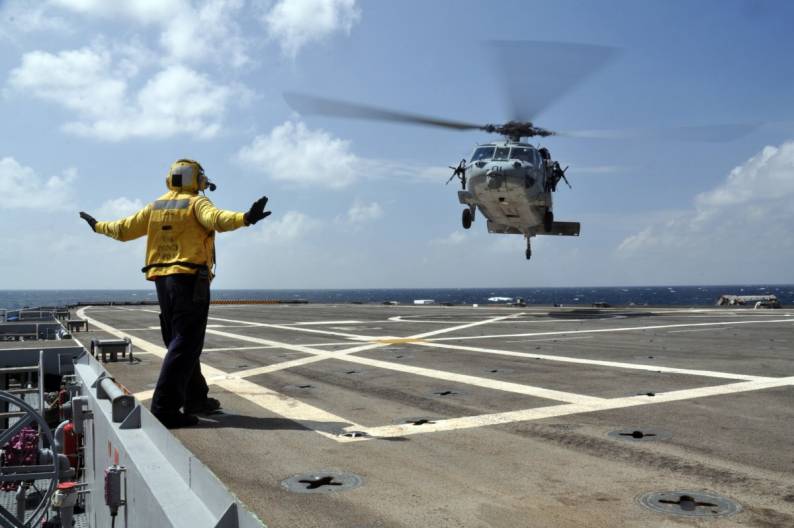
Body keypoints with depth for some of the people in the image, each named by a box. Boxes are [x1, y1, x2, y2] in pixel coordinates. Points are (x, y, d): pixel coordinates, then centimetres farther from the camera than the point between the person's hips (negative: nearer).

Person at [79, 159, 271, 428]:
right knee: (185, 345, -8)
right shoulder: (196, 203, -4)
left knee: (180, 342, 17)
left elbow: (124, 229, 21)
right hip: (190, 279, -7)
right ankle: (165, 407, -13)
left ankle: (195, 399, 27)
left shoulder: (155, 207, 15)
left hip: (162, 279, 8)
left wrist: (98, 226, 40)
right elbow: (216, 218, -26)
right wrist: (245, 218, -44)